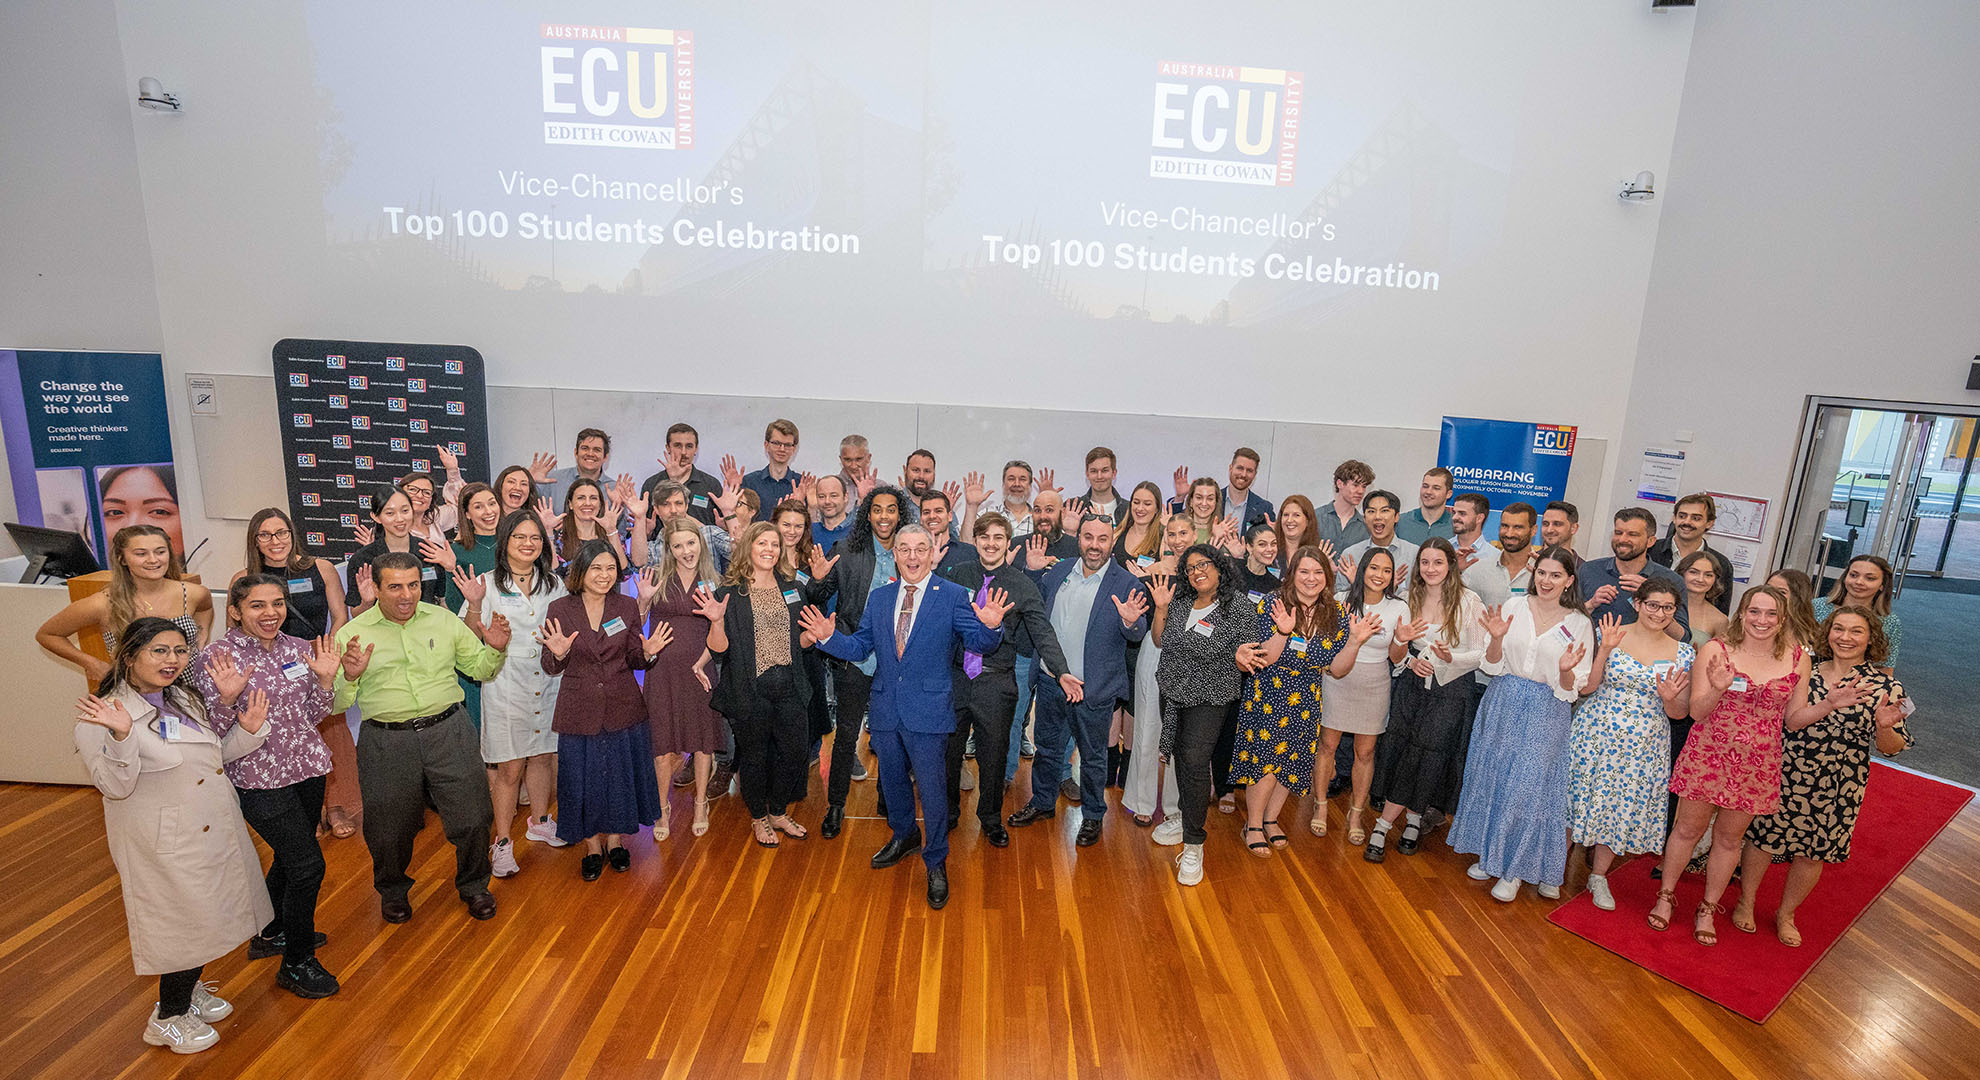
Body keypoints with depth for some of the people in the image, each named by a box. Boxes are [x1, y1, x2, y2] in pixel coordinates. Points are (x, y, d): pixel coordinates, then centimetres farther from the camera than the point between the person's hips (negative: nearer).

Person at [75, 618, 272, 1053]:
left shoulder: (184, 699, 7)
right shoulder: (104, 716, -16)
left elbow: (216, 754, 15)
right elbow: (114, 786, -22)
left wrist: (248, 729, -4)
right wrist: (121, 735, -37)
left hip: (215, 831, 7)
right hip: (164, 844, -7)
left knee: (208, 915, 19)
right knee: (184, 922, 4)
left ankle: (189, 990, 42)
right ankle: (168, 1018, 27)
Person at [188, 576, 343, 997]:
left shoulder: (299, 649, 2)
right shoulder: (216, 659, -12)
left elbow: (313, 715, 8)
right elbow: (214, 733, -13)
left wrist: (325, 679, -7)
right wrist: (228, 698, -29)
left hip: (306, 767, 6)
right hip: (259, 778, -6)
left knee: (289, 857, 21)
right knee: (308, 865, -4)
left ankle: (270, 933, 46)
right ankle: (297, 963, 16)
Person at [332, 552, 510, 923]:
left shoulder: (444, 620, 5)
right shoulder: (352, 634, 0)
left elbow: (479, 669, 12)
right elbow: (336, 704, -1)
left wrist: (495, 649, -8)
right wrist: (350, 676, -21)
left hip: (449, 731, 1)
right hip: (387, 742, -1)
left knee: (471, 819, 5)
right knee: (391, 827, 13)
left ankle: (473, 885, 31)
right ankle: (392, 890, 43)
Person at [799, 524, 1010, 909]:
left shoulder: (954, 596, -8)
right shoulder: (879, 597, 6)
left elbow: (979, 642, -15)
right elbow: (860, 647, 7)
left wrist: (990, 627, -37)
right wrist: (829, 637, -10)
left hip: (929, 709, -5)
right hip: (886, 707, 5)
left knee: (932, 788, 3)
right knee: (892, 779, 22)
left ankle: (936, 864, 25)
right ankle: (904, 836, 49)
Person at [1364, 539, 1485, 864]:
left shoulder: (1469, 601, -7)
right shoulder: (1410, 598, 5)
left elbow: (1483, 653, -5)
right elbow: (1397, 650, 11)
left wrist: (1450, 657, -22)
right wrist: (1409, 659, -9)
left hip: (1450, 690, -3)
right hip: (1411, 685, 3)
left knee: (1425, 754, -7)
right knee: (1398, 748, -5)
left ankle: (1384, 825, 4)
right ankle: (1414, 818, 11)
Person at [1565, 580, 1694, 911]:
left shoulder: (1683, 654, 2)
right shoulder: (1608, 636, -4)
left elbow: (1680, 714, 5)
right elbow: (1587, 687, -9)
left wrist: (1669, 699, -17)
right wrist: (1605, 649, -18)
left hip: (1643, 747, 2)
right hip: (1594, 734, -2)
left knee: (1623, 806, 10)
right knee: (1579, 797, 6)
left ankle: (1598, 877, 29)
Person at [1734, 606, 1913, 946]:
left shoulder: (1885, 686, -6)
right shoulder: (1806, 672, -1)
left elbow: (1892, 748, -8)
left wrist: (1884, 727, -26)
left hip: (1836, 788, -1)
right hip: (1784, 774, 1)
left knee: (1811, 853, 13)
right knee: (1762, 837, 9)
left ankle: (1786, 914, 34)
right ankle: (1745, 903, 29)